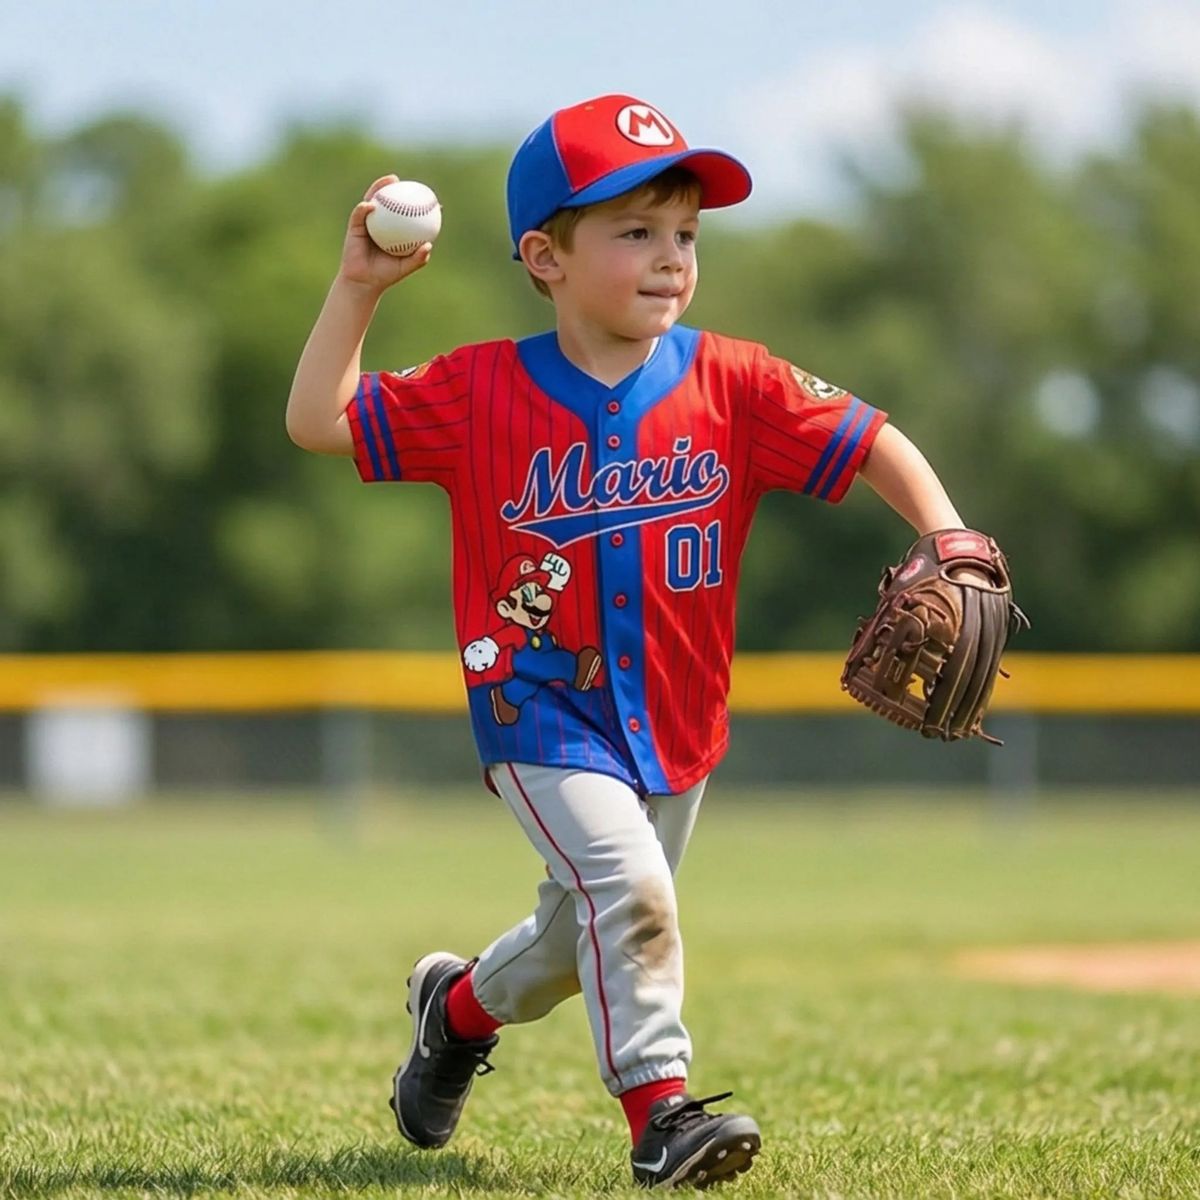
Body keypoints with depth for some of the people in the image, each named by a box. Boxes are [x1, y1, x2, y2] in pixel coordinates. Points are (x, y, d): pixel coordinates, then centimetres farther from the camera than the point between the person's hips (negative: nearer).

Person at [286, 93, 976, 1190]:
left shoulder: (731, 383, -6)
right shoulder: (481, 391, -9)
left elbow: (872, 444, -6)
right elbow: (319, 421, -6)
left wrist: (946, 543, -22)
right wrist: (358, 287, -14)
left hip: (677, 722, 4)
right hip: (542, 713, -4)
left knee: (583, 937, 18)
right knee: (627, 886, -25)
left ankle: (461, 1008, 47)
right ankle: (660, 1106, -17)